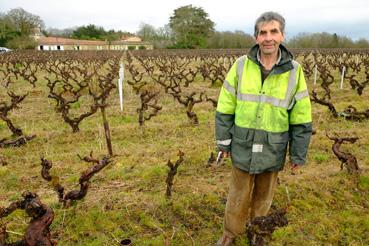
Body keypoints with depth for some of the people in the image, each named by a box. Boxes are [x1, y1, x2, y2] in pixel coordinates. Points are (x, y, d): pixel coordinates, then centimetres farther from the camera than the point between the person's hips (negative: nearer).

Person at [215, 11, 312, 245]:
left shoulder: (294, 71, -11)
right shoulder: (241, 66, -11)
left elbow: (301, 118, -5)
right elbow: (225, 109, -4)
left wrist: (298, 154, -1)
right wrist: (223, 142, -2)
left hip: (273, 150, 1)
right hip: (243, 147, 0)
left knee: (264, 195, 20)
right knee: (238, 195, 14)